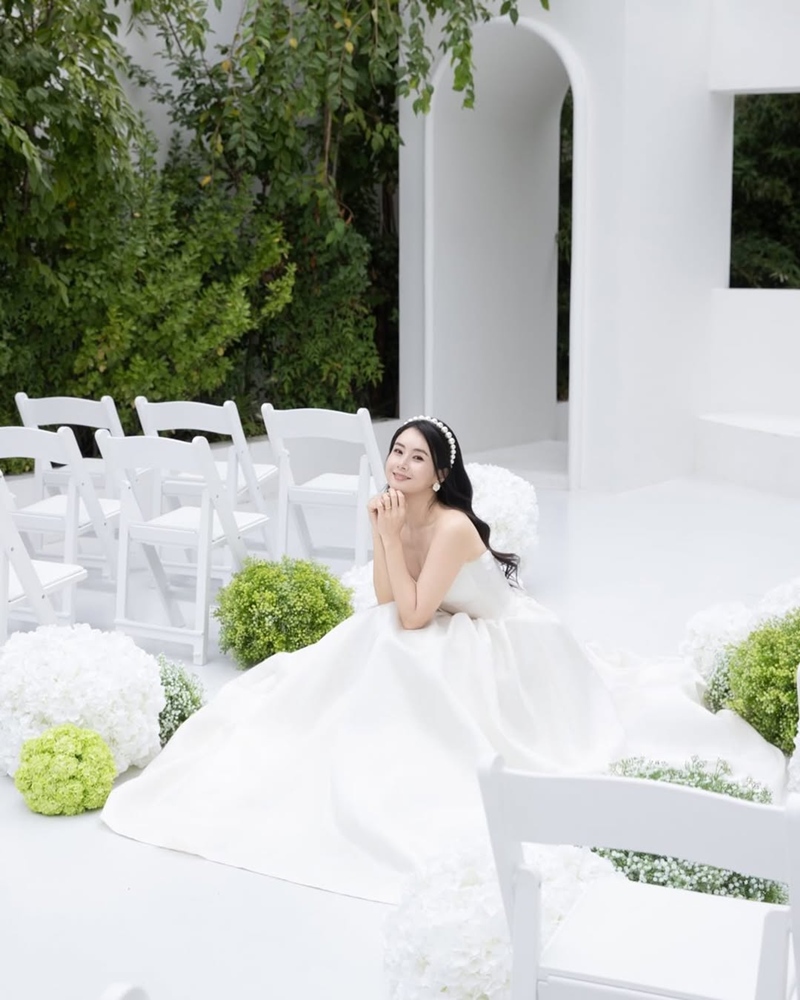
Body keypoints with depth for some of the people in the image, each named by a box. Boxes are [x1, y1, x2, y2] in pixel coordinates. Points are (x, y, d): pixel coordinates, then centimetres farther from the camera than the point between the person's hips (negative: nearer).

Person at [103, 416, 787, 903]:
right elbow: (386, 608, -7)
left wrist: (391, 536, -32)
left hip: (506, 650, -8)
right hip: (450, 645, 8)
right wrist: (380, 536, -19)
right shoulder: (395, 513, -6)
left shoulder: (452, 527, -32)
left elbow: (411, 617, -32)